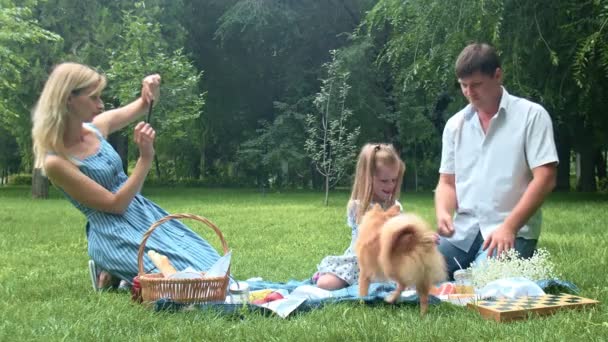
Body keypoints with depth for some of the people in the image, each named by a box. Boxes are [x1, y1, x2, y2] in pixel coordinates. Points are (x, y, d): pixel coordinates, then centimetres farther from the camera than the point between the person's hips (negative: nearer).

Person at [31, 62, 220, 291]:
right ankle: (111, 276, 3)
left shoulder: (96, 127, 1)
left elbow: (145, 106, 16)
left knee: (209, 266, 7)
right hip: (115, 235, -8)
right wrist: (146, 157, -23)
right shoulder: (56, 162, -18)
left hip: (144, 215, 8)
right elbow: (116, 205, -19)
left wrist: (151, 89, -7)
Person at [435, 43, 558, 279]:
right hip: (462, 231, 4)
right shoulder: (455, 124, 13)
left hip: (511, 232, -4)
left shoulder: (531, 115, -2)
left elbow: (544, 179, -9)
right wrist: (443, 213, -7)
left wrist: (509, 227, -17)